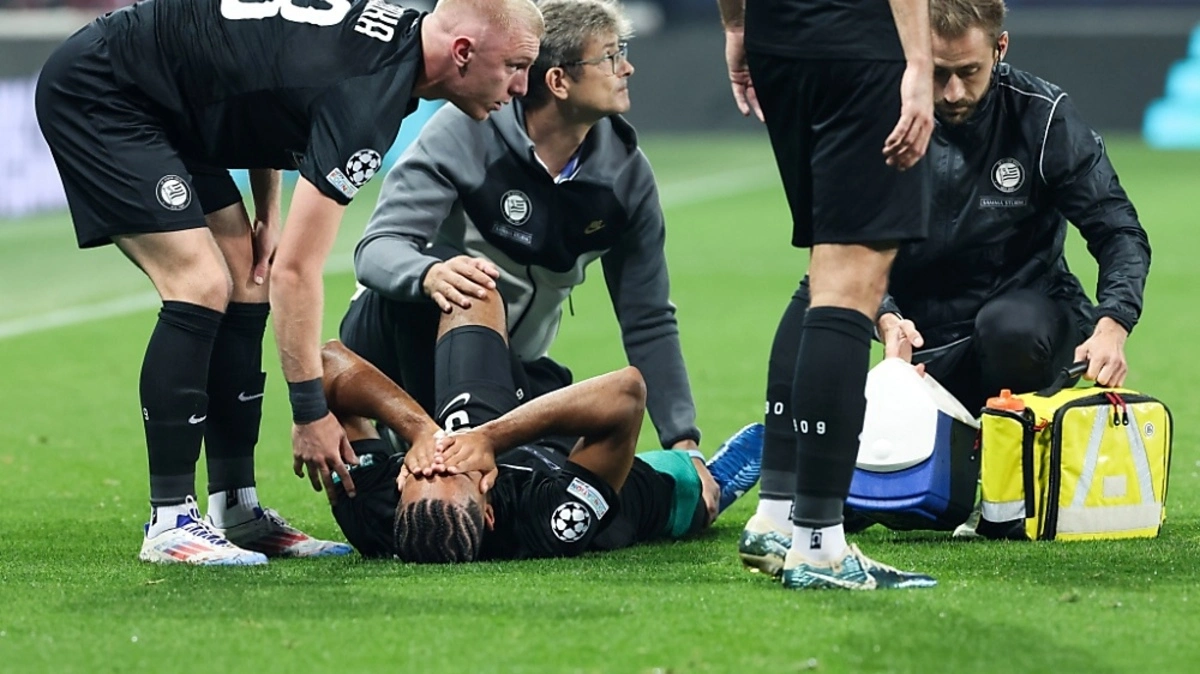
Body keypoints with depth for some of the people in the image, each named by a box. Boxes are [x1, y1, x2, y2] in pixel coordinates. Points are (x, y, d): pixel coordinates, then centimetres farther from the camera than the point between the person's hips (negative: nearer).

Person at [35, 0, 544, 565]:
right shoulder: (365, 96, -27)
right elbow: (296, 270, -25)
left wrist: (268, 210, 8)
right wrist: (310, 413, -19)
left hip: (163, 110, 10)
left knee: (246, 287, 6)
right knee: (202, 288, -17)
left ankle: (235, 511, 10)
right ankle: (169, 524, -11)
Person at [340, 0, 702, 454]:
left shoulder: (625, 171, -7)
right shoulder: (467, 131, -20)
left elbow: (648, 322, 2)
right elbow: (376, 249, -27)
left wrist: (684, 443, -5)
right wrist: (430, 275, -51)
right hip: (407, 336, -6)